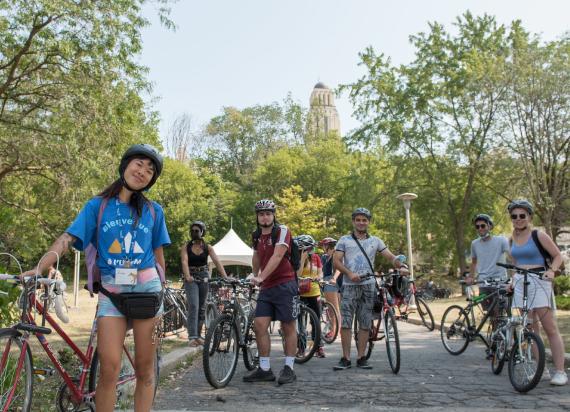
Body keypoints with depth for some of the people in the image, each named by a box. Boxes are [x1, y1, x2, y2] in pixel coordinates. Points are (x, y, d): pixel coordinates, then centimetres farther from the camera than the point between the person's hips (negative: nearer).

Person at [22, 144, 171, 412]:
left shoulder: (153, 211, 8)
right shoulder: (97, 206, 5)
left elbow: (158, 254, 12)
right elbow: (68, 238, -5)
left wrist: (163, 292, 10)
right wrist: (39, 268, -19)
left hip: (146, 289, 1)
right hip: (111, 292, -1)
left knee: (144, 368, 5)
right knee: (109, 368, -9)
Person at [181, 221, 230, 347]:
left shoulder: (208, 247, 4)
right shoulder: (186, 247, 1)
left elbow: (217, 262, -8)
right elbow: (184, 262, -14)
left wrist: (225, 276, -22)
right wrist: (187, 276, -32)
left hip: (204, 276, 2)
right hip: (191, 277, -2)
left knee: (202, 308, 5)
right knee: (193, 306, -14)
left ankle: (198, 335, 15)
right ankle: (192, 337, -15)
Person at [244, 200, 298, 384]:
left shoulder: (282, 230, -10)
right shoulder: (256, 235, 10)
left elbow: (277, 256, -22)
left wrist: (261, 277, -31)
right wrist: (255, 276, 34)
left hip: (284, 284, -6)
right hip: (266, 287, 6)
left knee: (288, 327, 1)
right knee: (260, 325, -2)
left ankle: (289, 369, 11)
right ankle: (265, 369, 6)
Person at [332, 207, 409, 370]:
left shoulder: (375, 241, 15)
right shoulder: (344, 240, 8)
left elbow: (390, 257, 9)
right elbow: (336, 261, 1)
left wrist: (402, 266, -12)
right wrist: (349, 273, -16)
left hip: (368, 286, 2)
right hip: (350, 285, -2)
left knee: (365, 324, 4)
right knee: (345, 323, -7)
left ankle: (361, 358, 11)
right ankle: (346, 358, 0)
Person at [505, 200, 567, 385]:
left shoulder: (539, 235, -3)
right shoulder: (512, 240, 13)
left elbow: (558, 256, -1)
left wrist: (551, 270, -18)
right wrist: (512, 281, 10)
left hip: (539, 282, -6)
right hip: (521, 284, 6)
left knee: (550, 328, -7)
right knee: (531, 329, 7)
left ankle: (560, 372, -1)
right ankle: (542, 371, 13)